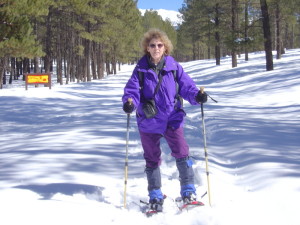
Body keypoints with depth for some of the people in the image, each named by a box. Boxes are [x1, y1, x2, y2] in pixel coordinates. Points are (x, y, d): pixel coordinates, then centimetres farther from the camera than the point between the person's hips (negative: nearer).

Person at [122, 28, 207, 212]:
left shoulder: (174, 66, -2)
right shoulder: (141, 69, -2)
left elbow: (186, 85, -2)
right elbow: (132, 90, -5)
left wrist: (197, 96, -21)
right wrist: (129, 103, -26)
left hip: (172, 119, -1)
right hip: (148, 122, 1)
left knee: (181, 152, -12)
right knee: (152, 158, 11)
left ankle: (189, 191, 3)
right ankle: (155, 197, 25)